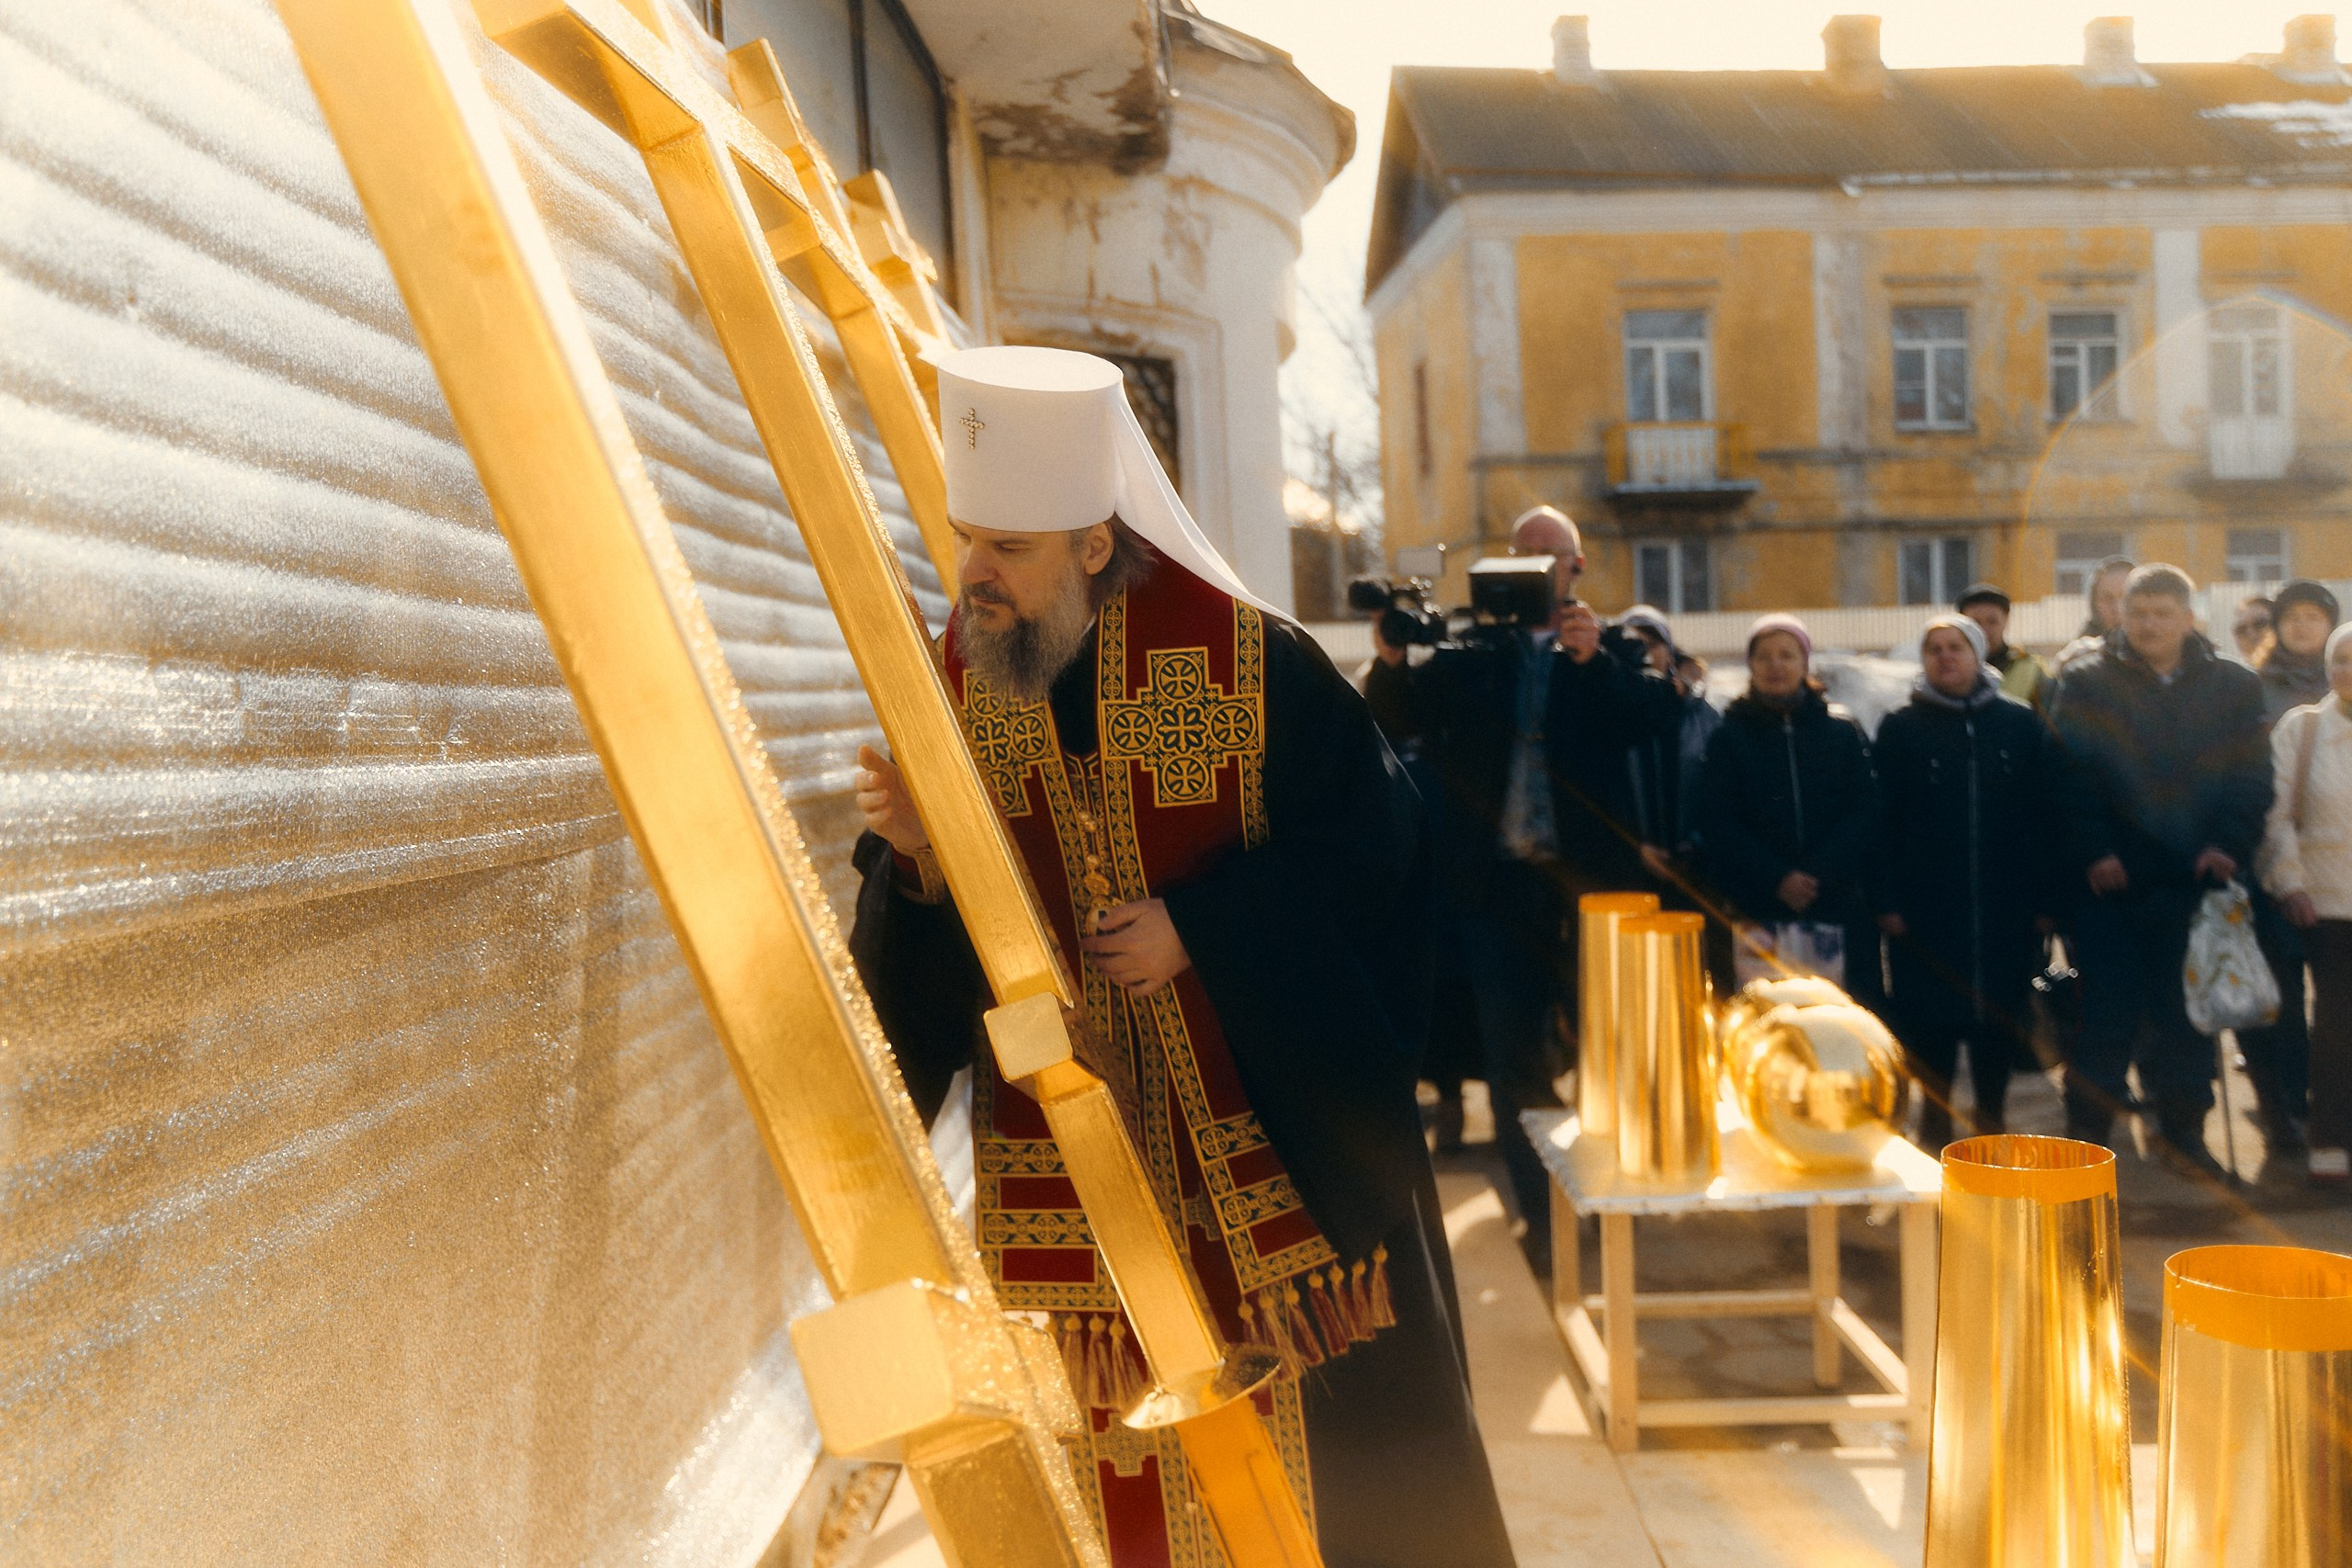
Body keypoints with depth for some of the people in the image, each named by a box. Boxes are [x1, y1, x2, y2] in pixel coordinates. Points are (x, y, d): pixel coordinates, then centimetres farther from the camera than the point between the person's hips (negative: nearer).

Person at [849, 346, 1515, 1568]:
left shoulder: (1249, 661, -13)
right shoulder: (951, 680, -2)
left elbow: (1372, 842, -9)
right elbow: (926, 944, 1)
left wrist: (1197, 927, -18)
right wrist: (914, 856, -20)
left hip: (1282, 1136, -2)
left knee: (1357, 1463, 10)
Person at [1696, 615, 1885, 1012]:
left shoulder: (1842, 731, 11)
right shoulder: (1730, 737, 8)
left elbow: (1865, 812, 3)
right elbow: (1717, 825, 1)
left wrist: (1819, 874, -11)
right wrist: (1776, 879, -11)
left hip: (1839, 906, 1)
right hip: (1759, 911, -1)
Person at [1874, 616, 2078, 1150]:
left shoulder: (2021, 724, 6)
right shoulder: (1899, 729, 2)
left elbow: (2052, 812, 3)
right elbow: (1881, 820, -2)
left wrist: (2047, 898, -3)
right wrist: (1887, 901, -9)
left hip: (2006, 911, 1)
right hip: (1926, 912, -1)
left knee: (2000, 1022, 8)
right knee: (1931, 1027, 2)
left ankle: (1991, 1128, 24)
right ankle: (1934, 1131, 16)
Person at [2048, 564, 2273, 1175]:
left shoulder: (2235, 687, 9)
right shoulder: (2085, 683, 2)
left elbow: (2252, 779, 3)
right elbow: (2070, 778, -6)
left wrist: (2229, 845, -12)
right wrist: (2094, 850, -16)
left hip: (2195, 878, 2)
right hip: (2112, 878, -2)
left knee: (2190, 1011, 11)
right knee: (2106, 1011, 1)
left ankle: (2185, 1132, 24)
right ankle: (2086, 1134, 11)